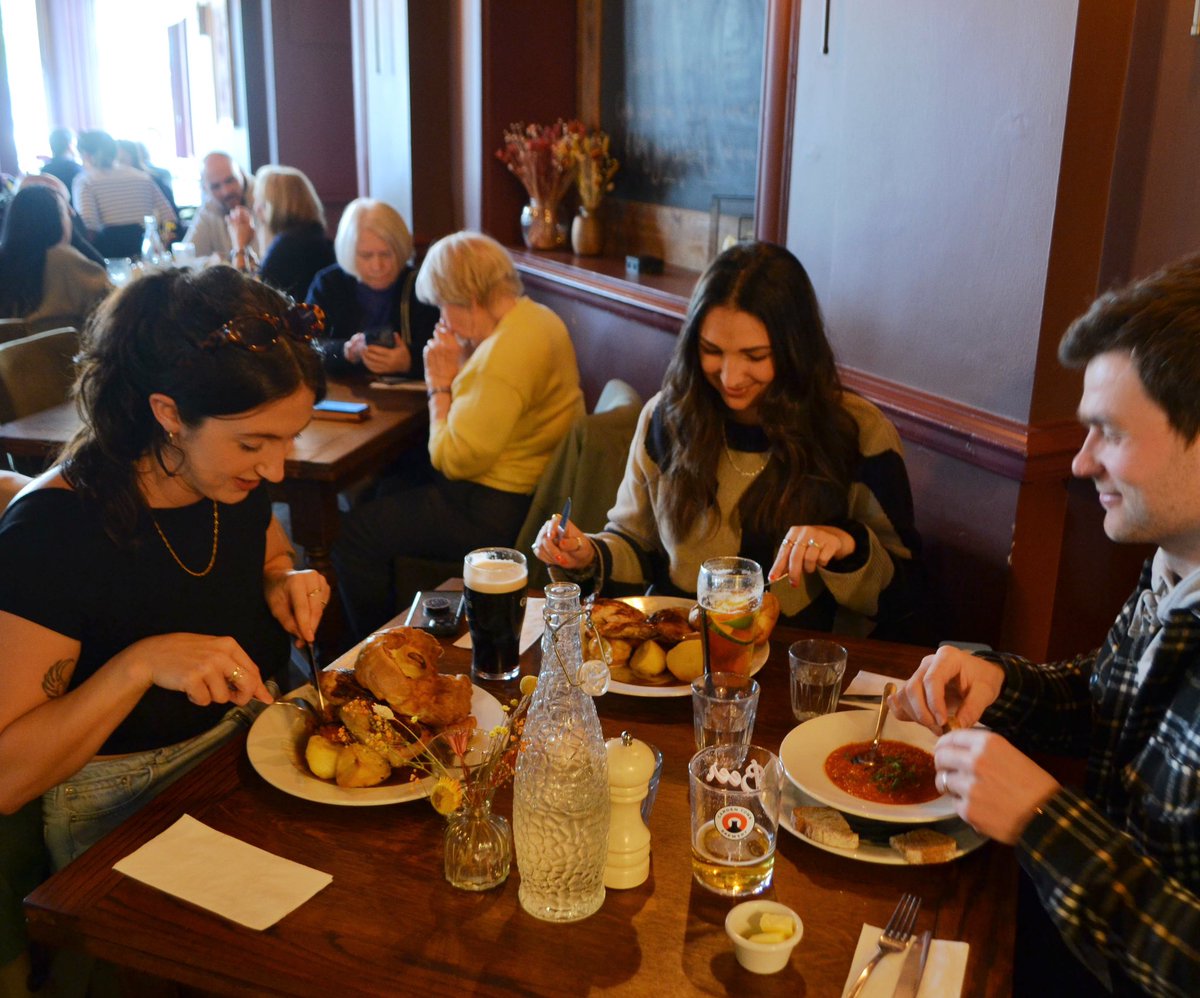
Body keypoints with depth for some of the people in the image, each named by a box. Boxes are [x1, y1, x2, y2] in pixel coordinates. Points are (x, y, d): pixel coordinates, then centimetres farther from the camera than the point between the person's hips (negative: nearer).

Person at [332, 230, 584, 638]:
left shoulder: (507, 352, -26)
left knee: (353, 532, -5)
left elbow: (453, 459, -24)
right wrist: (464, 362, 2)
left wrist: (441, 387, -12)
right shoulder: (536, 317, 5)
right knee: (397, 486, 26)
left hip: (494, 512, -11)